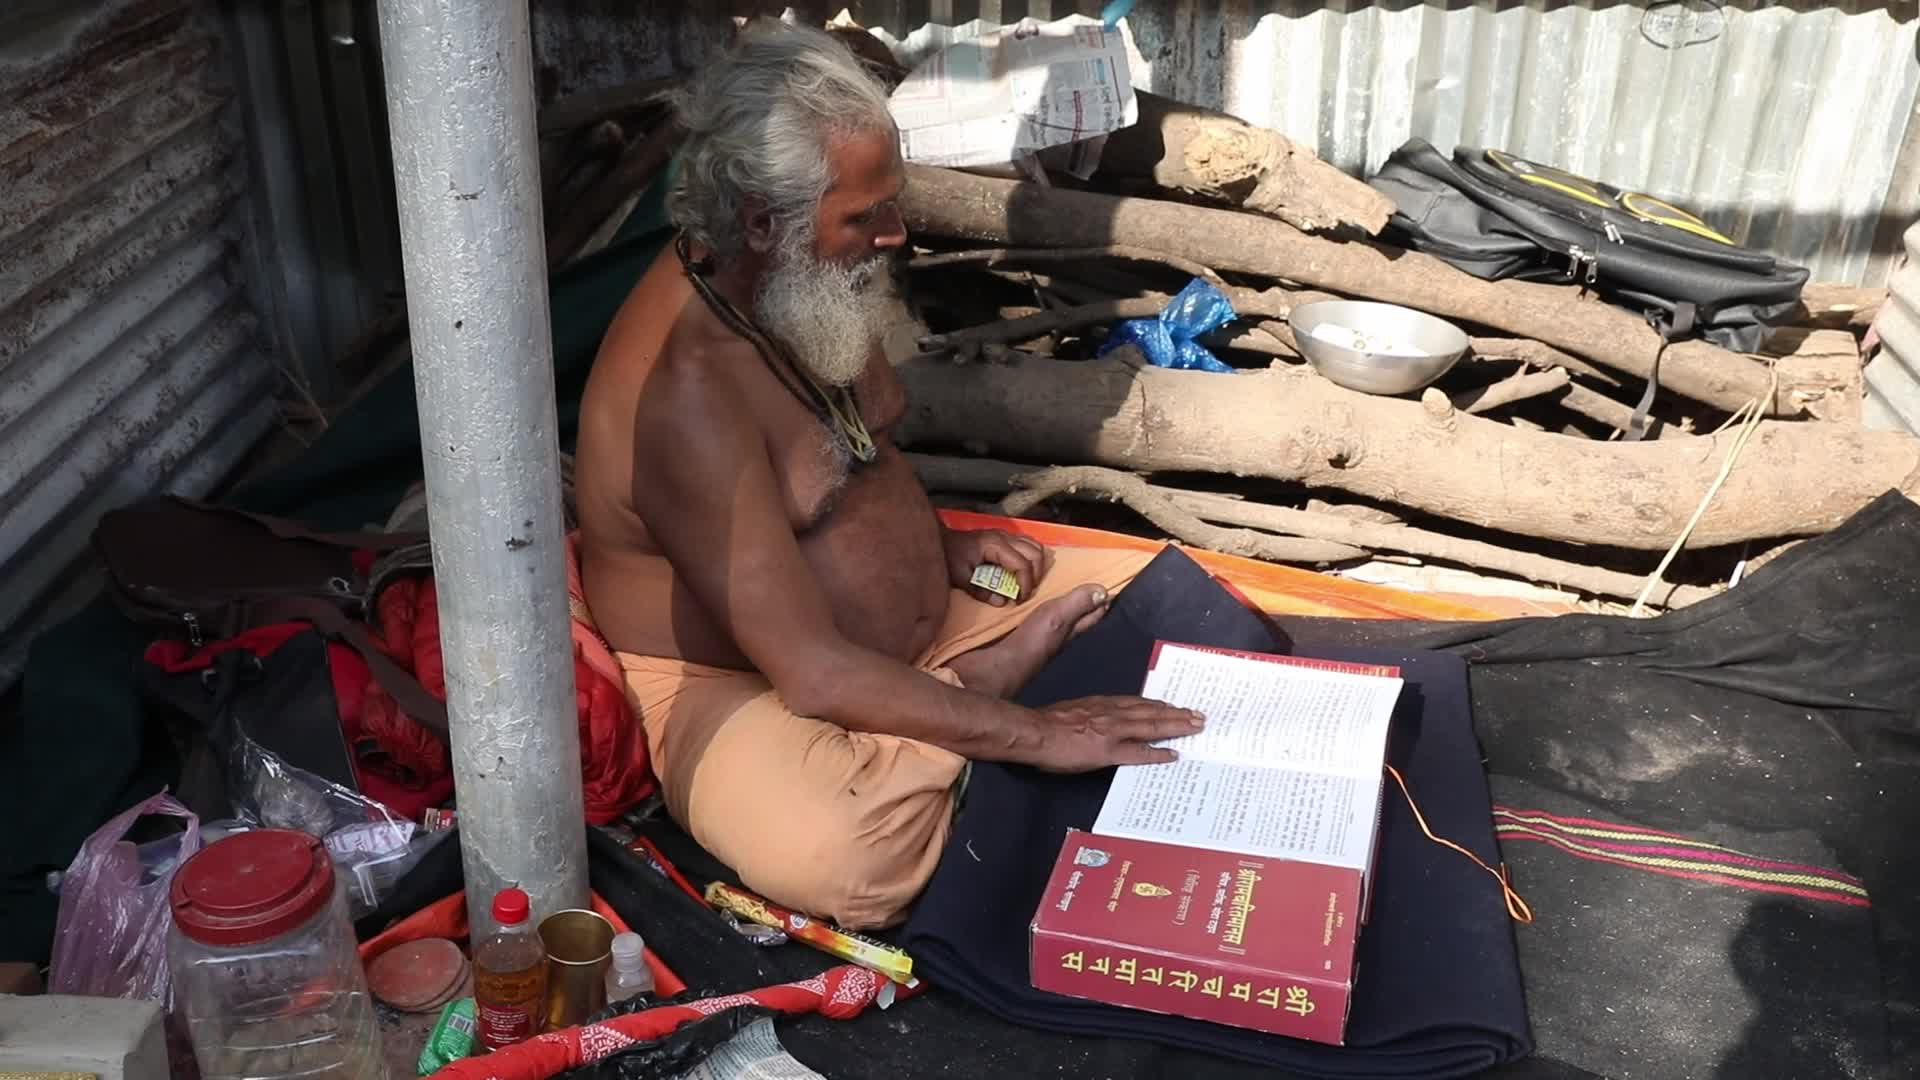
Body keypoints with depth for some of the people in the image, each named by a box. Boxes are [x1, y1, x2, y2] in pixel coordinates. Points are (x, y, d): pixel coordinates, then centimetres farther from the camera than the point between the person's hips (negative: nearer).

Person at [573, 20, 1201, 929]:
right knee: (835, 850, -40)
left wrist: (948, 546, -1)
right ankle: (992, 679, -13)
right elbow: (814, 675, -34)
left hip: (914, 624, 7)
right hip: (745, 684, -7)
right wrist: (1034, 734, -31)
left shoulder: (805, 289, -5)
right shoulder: (685, 387, -32)